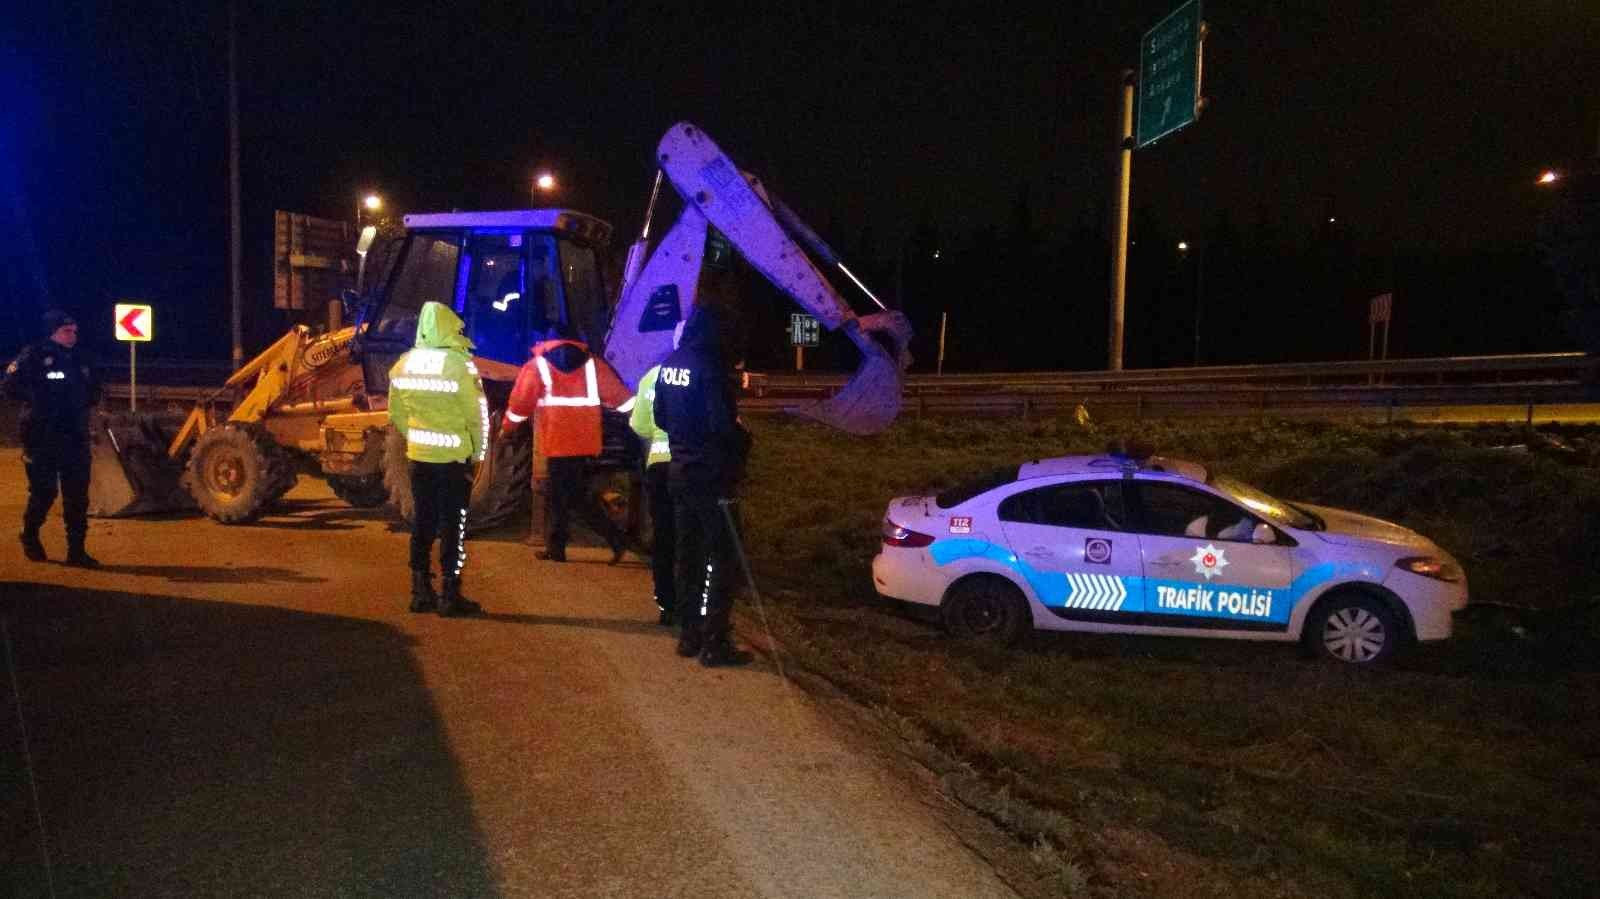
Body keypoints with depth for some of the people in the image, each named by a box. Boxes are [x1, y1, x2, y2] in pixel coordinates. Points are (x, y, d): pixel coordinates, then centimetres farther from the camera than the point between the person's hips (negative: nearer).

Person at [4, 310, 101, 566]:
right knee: (43, 492, 0)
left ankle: (76, 550, 6)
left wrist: (81, 403, 6)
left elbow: (94, 391, 22)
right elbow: (12, 386, -10)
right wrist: (39, 400, -10)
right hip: (42, 437, -5)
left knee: (78, 495, 1)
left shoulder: (80, 358, 11)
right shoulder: (33, 356, -6)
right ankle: (30, 536, 27)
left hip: (76, 437, 5)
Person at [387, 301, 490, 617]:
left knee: (423, 522, 14)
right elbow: (477, 413, -14)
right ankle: (450, 595, 5)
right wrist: (478, 450, -1)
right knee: (454, 525, 2)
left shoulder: (404, 364, 3)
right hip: (454, 458, -5)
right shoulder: (459, 363, -15)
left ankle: (421, 591, 20)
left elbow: (397, 413, 9)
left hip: (419, 456, 6)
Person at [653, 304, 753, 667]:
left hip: (679, 473, 8)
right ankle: (714, 643, 1)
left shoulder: (670, 365, 7)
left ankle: (689, 635, 23)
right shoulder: (710, 366, -17)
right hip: (711, 476, -8)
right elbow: (722, 423, -21)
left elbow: (660, 417, 15)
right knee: (717, 558, -1)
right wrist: (743, 443, -3)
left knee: (688, 554, 15)